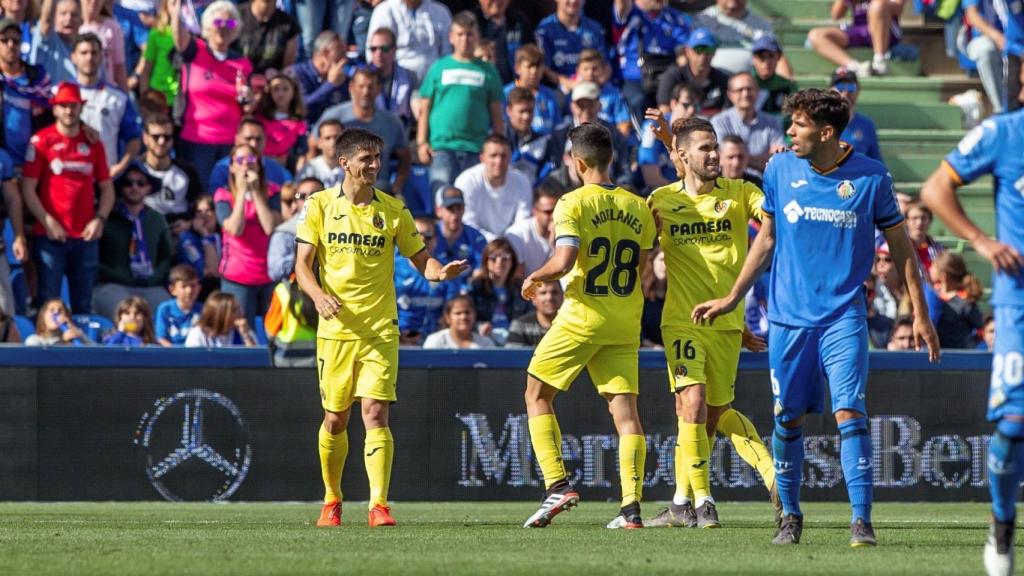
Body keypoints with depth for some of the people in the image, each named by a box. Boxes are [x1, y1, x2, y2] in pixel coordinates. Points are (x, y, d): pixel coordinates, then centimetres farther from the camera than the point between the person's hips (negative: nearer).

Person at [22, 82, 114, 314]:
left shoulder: (93, 143, 10)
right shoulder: (41, 141, -1)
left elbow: (107, 188, 13)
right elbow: (28, 188, -5)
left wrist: (100, 219, -3)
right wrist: (48, 222, -13)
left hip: (86, 236, 4)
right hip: (50, 236, -4)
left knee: (83, 305, 7)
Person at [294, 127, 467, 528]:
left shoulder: (393, 210, 5)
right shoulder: (321, 206, 3)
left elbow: (420, 260, 9)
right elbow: (302, 264, 0)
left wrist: (441, 271, -14)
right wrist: (318, 296, -19)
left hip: (380, 329, -1)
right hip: (336, 329, 1)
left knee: (375, 414, -13)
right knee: (335, 419, 7)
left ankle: (379, 505, -17)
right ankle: (332, 500, 27)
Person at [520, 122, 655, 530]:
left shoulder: (574, 203, -9)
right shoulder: (638, 207, 7)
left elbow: (563, 262, -20)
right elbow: (641, 269, 12)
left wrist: (535, 278, -1)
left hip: (581, 318, -5)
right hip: (625, 324, 5)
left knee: (537, 395, 10)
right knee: (625, 408, 2)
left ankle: (558, 485, -3)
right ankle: (632, 506, -7)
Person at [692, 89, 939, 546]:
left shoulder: (870, 177, -6)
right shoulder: (780, 170, 1)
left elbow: (900, 246, 4)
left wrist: (920, 314, 3)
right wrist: (732, 298, 13)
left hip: (844, 315, -3)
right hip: (788, 315, 3)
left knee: (850, 413, -14)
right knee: (787, 419, 5)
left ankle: (861, 521, -14)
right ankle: (790, 516, 20)